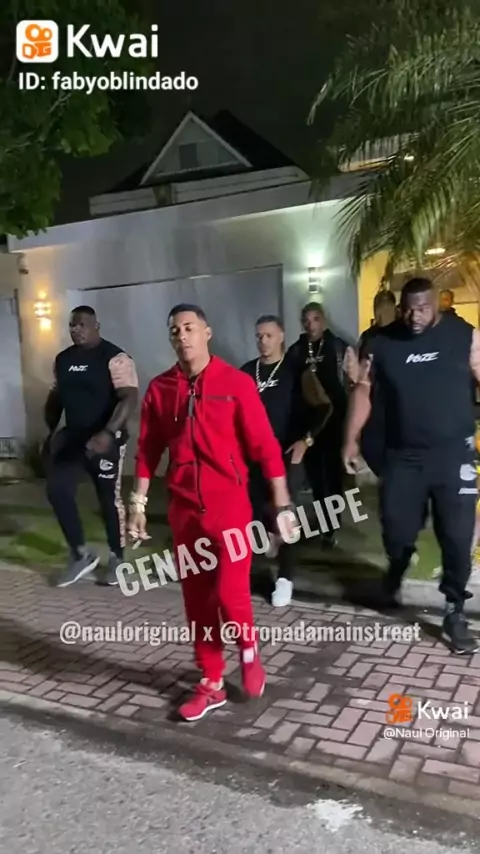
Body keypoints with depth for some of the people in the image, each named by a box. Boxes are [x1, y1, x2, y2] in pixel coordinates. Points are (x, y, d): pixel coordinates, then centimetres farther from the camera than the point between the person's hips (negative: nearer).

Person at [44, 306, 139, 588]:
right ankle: (81, 554, 9)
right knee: (57, 490, -7)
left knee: (110, 498, 4)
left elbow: (129, 398, -22)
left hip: (106, 439, -6)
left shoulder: (114, 358, -12)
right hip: (72, 437, 6)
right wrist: (51, 431, 12)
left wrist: (108, 433, -33)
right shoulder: (63, 359, 9)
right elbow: (56, 397, 19)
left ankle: (117, 559, 23)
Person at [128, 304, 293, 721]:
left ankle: (249, 650, 26)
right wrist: (138, 504, 5)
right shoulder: (160, 389, 3)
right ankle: (211, 684, 29)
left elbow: (264, 445, -7)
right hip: (183, 508, 4)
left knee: (230, 594, -9)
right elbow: (148, 450, 7)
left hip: (229, 504, -3)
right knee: (196, 599, 11)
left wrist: (282, 505, -8)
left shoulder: (236, 382, -7)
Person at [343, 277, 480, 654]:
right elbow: (364, 390, 4)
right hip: (402, 456, 1)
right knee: (397, 530, 8)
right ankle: (393, 581, 41)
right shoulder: (382, 342, 2)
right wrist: (352, 439, -1)